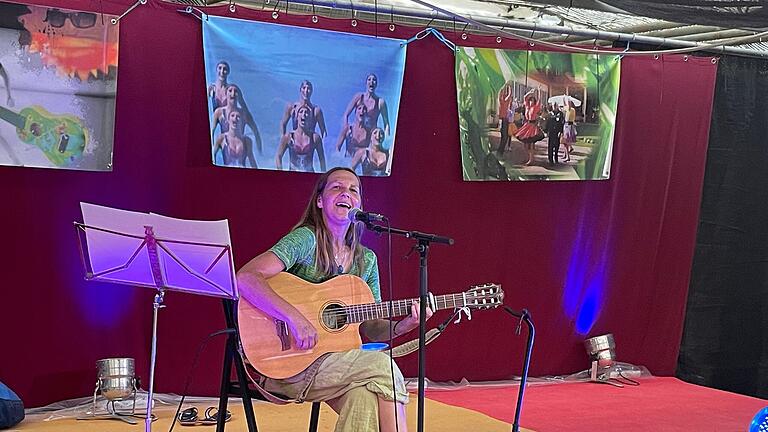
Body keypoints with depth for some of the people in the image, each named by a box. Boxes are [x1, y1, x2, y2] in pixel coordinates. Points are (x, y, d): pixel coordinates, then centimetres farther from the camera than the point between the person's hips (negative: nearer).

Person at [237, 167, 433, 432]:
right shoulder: (306, 239, -9)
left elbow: (373, 328, 13)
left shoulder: (366, 260, 12)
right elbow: (245, 278, -22)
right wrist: (294, 317, -30)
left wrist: (403, 326, -7)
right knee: (383, 368, -22)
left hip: (334, 357, 5)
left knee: (364, 397, -27)